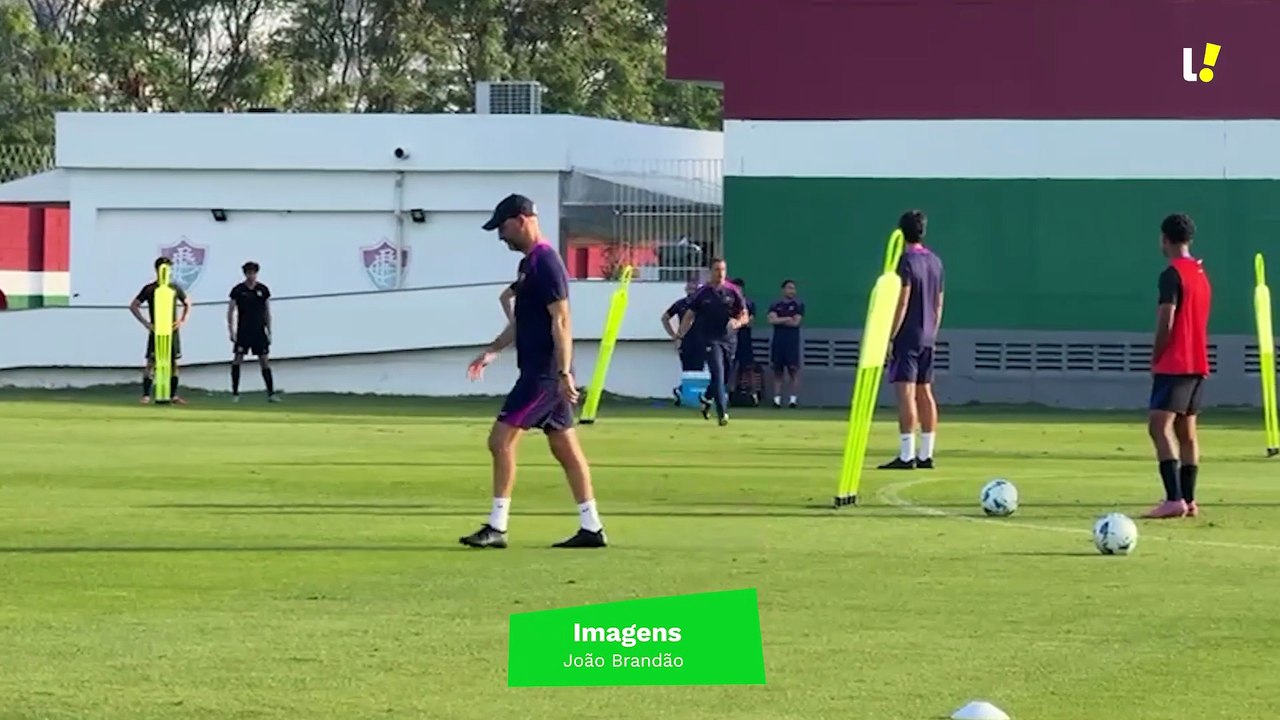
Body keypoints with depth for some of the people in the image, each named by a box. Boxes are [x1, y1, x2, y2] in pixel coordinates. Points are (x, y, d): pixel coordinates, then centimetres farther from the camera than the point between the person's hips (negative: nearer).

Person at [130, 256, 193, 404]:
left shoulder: (174, 288, 7)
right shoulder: (149, 289, -1)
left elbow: (187, 303, 20)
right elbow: (133, 306, 2)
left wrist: (182, 320, 6)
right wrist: (145, 323, -7)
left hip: (172, 331, 3)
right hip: (155, 331, -3)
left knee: (173, 362, 5)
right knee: (151, 362, -8)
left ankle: (173, 396, 13)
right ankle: (146, 396, -7)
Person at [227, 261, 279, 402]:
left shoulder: (263, 290, 3)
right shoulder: (238, 290, -3)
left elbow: (267, 312, 9)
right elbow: (230, 311, 1)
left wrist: (269, 332, 7)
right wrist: (231, 331, -6)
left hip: (259, 332, 1)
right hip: (243, 332, -1)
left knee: (265, 361, -1)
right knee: (237, 360, -4)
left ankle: (271, 393, 1)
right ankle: (235, 393, 5)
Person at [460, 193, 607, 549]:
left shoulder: (545, 263, -15)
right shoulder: (529, 263, 16)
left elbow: (561, 322, -20)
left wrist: (564, 373, -23)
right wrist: (493, 350, 17)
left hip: (545, 373, -10)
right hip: (539, 371, 10)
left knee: (501, 439, -10)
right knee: (565, 447, 10)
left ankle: (497, 527, -8)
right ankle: (592, 528, 12)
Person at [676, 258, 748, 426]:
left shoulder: (733, 291, 4)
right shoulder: (702, 293, 1)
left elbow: (744, 316, 5)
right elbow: (689, 316, 4)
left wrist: (738, 322, -19)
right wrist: (680, 336, -7)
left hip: (729, 338, 3)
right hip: (710, 339, -3)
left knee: (725, 376, 10)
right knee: (718, 374, -15)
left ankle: (707, 399, 38)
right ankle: (722, 413, -19)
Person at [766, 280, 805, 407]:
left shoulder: (798, 305, 5)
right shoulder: (775, 306, 12)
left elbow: (796, 322, -7)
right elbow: (772, 320, -5)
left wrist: (779, 320, -2)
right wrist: (788, 319, -7)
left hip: (792, 343, -3)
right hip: (778, 342, 3)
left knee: (794, 370, -7)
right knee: (777, 371, 2)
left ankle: (793, 399, -8)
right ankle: (777, 399, 2)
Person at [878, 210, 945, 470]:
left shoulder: (907, 261, -11)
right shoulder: (935, 261, 12)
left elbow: (902, 302, -16)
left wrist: (890, 337, -13)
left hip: (907, 336, -8)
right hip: (927, 338, 8)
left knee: (906, 392, -10)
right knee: (924, 393, 11)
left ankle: (906, 456, -15)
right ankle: (925, 455, 12)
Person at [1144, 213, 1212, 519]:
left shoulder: (1172, 275, -13)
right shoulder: (1201, 273, 14)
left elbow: (1166, 324, -17)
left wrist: (1155, 359, -3)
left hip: (1174, 364, -9)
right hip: (1198, 363, 9)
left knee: (1160, 426, -13)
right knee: (1187, 430, 12)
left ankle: (1175, 499, -24)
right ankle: (1188, 500, 12)